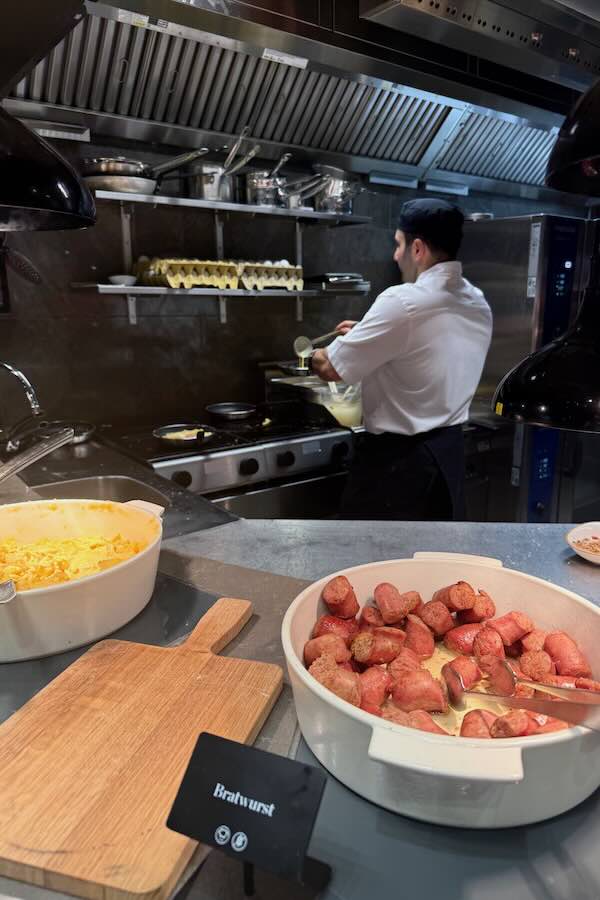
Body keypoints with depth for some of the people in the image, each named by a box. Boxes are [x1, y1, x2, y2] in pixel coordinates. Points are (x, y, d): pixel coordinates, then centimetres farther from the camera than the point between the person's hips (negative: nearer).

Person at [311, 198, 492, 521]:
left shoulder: (404, 301, -20)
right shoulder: (477, 304, 5)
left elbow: (331, 368, -14)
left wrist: (315, 357, 8)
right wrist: (367, 333, 21)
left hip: (397, 459, -8)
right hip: (448, 451, 8)